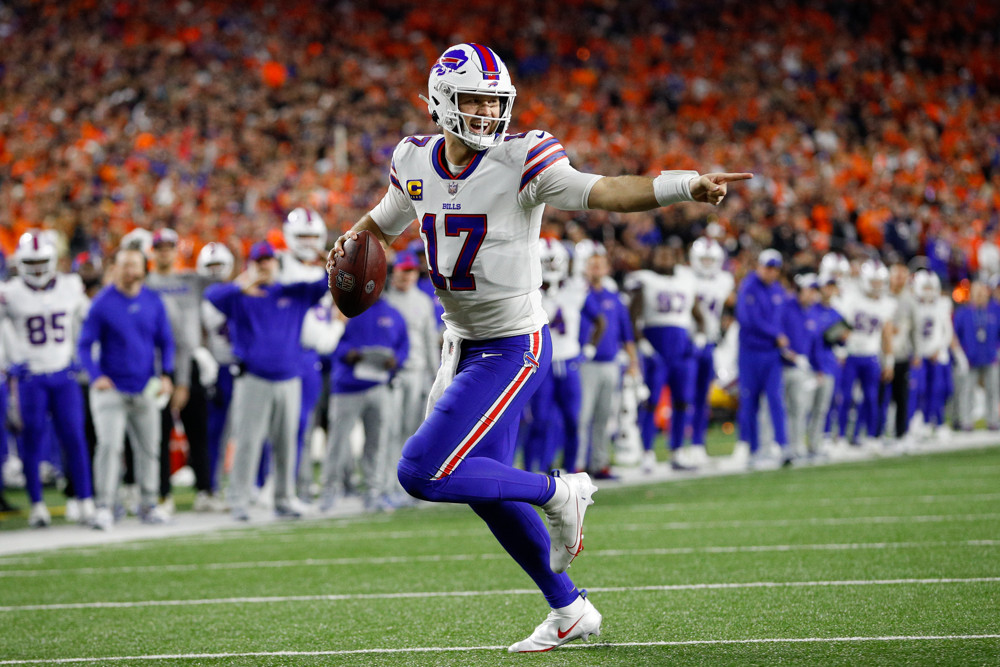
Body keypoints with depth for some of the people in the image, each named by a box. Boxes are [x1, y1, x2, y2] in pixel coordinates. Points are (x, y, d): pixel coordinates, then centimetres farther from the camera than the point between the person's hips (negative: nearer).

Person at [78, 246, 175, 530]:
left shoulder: (154, 302, 4)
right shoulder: (102, 303, -7)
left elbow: (165, 341, 11)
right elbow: (85, 345, -5)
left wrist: (165, 374, -4)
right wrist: (96, 376, -20)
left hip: (145, 389, 4)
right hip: (111, 388, -4)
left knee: (148, 448, 8)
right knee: (110, 445, -13)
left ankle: (148, 504, 20)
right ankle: (104, 507, -10)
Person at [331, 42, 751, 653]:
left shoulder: (520, 161, -17)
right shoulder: (416, 162, 2)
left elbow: (598, 192, -28)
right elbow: (386, 221, 21)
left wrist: (687, 186, -42)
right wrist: (352, 244, -1)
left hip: (514, 349, -8)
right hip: (464, 345, 8)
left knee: (423, 473, -16)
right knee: (490, 493, 15)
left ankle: (559, 494, 2)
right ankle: (570, 612, 30)